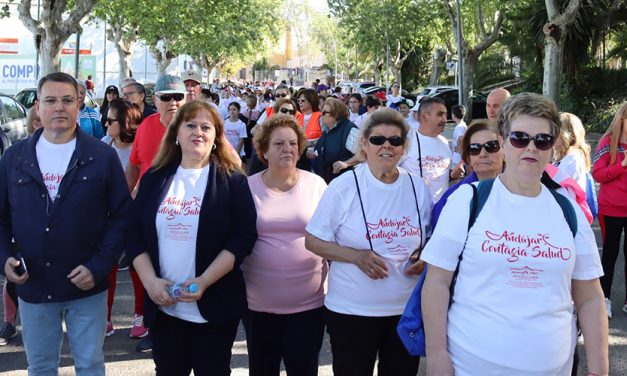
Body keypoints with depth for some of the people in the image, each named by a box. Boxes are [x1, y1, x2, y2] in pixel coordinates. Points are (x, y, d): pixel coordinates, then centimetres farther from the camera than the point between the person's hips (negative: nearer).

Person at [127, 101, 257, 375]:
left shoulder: (232, 180, -3)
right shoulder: (154, 179, 6)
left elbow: (244, 236, -11)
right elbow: (135, 234, 5)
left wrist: (204, 281, -19)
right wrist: (150, 281, -9)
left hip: (214, 305, -2)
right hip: (163, 306, 3)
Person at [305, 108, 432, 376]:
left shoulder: (418, 188, 2)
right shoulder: (343, 187, -9)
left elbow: (430, 239, 14)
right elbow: (313, 241, -6)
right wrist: (356, 256, -20)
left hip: (407, 309, 3)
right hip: (351, 310, -3)